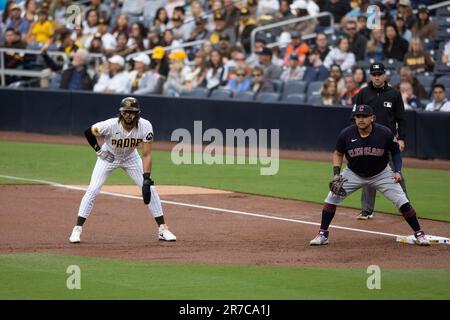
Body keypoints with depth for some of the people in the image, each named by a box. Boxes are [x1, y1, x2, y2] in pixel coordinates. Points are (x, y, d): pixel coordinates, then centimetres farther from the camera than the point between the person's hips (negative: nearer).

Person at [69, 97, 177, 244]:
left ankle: (162, 229, 3)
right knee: (93, 189, -15)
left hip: (130, 158, 2)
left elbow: (146, 155, -27)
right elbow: (88, 132, -15)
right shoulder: (111, 125, -33)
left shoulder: (145, 126, -29)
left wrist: (146, 179, -35)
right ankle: (77, 229, -6)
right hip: (108, 157, -2)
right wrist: (98, 150, -20)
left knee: (150, 188, -7)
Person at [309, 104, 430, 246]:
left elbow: (396, 152, -5)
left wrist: (397, 171, -19)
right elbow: (338, 153, -1)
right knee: (333, 197, -12)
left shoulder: (385, 133, -21)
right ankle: (322, 234, 0)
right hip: (354, 174, 1)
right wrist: (336, 173, -14)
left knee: (402, 201, -10)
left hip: (381, 174, -1)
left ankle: (419, 234, 5)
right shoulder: (346, 134, -19)